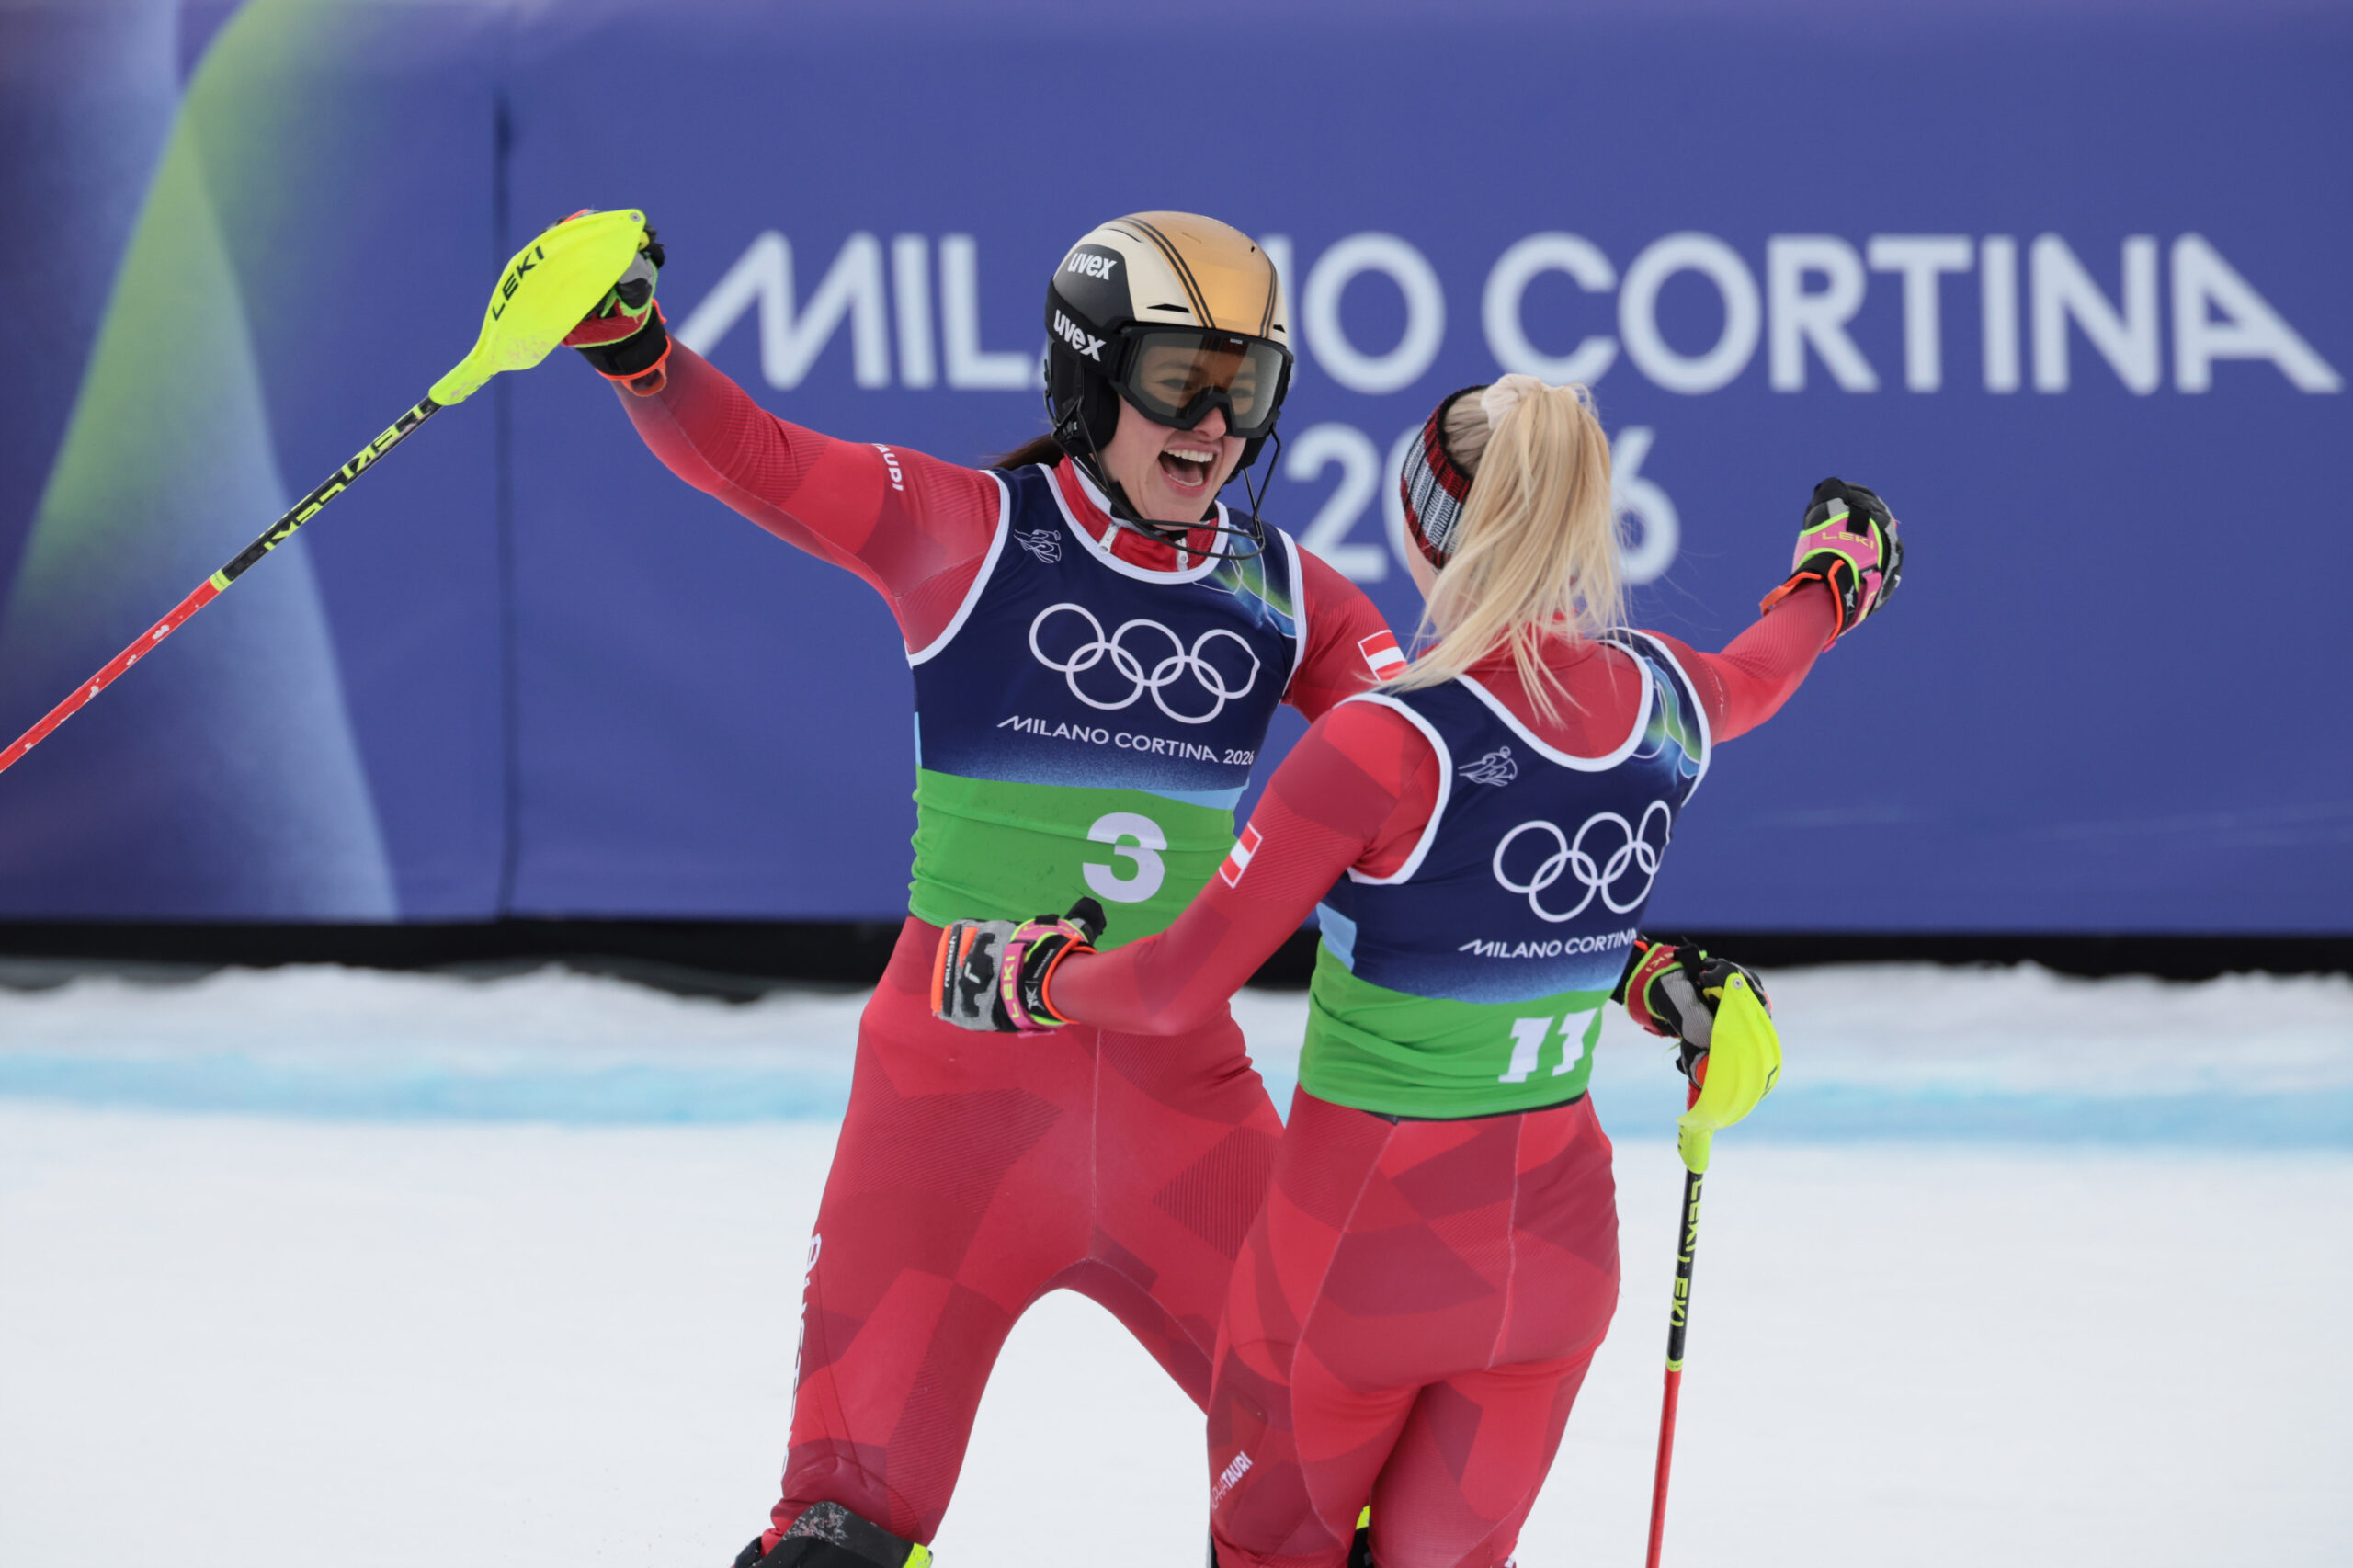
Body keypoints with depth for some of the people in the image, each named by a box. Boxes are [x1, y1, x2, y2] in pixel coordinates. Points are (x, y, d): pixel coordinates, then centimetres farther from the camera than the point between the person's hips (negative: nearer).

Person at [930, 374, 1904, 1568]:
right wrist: (1829, 582, 45)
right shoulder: (1660, 699, -5)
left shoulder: (1389, 744, -23)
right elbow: (1751, 684, 23)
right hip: (1558, 1236, 5)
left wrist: (1028, 980, 1)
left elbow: (1177, 990, -19)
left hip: (1365, 1244, -5)